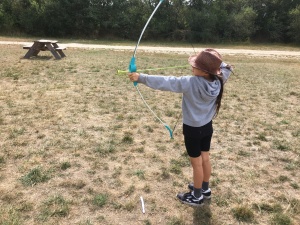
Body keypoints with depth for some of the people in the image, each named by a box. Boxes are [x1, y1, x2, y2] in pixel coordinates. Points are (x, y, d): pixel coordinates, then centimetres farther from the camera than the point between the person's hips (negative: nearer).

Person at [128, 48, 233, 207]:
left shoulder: (190, 83, -28)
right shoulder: (218, 81, -10)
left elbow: (165, 82, -29)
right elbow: (226, 68, 13)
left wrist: (141, 78, -24)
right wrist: (215, 62, 4)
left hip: (193, 129, -6)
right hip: (207, 127, 6)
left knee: (196, 163, 9)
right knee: (205, 159, 21)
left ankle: (197, 197, 28)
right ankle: (205, 189, 41)